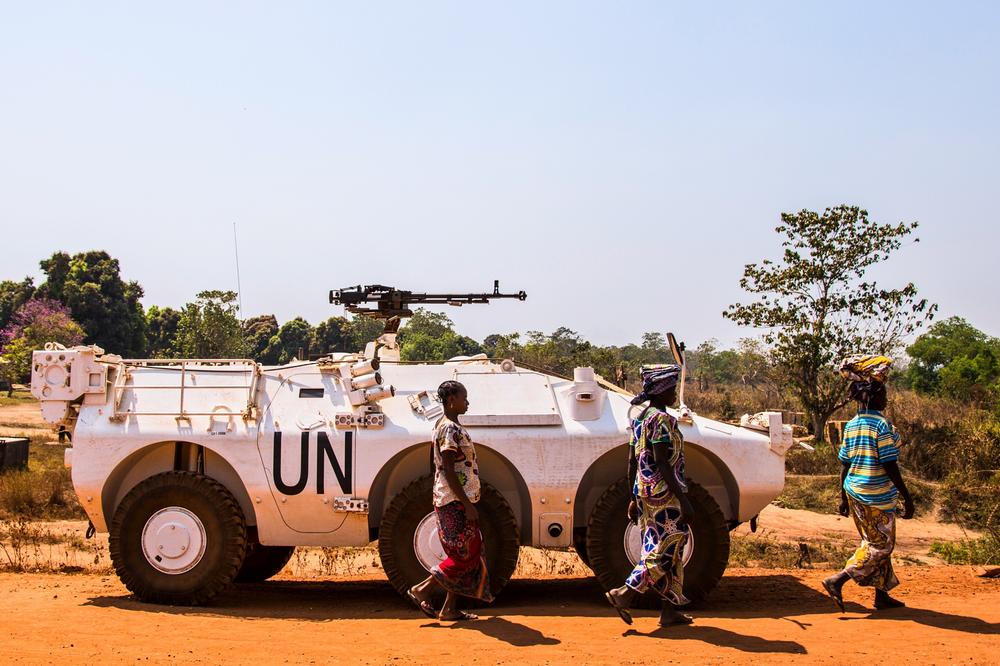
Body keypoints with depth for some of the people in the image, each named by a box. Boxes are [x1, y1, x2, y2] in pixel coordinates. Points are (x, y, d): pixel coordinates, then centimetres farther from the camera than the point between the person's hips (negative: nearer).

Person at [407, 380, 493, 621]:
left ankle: (450, 608, 12)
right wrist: (467, 505, -22)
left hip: (450, 502, 10)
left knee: (462, 556, 11)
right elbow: (448, 471, -21)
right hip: (456, 502, -10)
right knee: (467, 554, -7)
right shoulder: (450, 429, -16)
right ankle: (422, 590, -2)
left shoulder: (445, 426, 16)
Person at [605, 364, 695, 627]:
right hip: (664, 496, -10)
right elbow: (662, 465, -21)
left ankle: (669, 610, 15)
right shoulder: (661, 420, -16)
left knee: (669, 552, 13)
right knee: (664, 551, -3)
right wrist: (684, 500, -21)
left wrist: (634, 498, 20)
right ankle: (624, 594, -4)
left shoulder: (640, 418, 13)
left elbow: (632, 462, 15)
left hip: (645, 494, 10)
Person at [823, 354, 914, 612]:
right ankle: (837, 581, -9)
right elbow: (890, 467, -18)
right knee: (880, 547, 1)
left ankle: (881, 595, 22)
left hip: (855, 494, 8)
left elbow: (844, 465, 10)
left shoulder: (851, 425, 6)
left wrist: (844, 497, 17)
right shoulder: (882, 425, -16)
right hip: (878, 497, -8)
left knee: (873, 544, 17)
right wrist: (907, 497, -12)